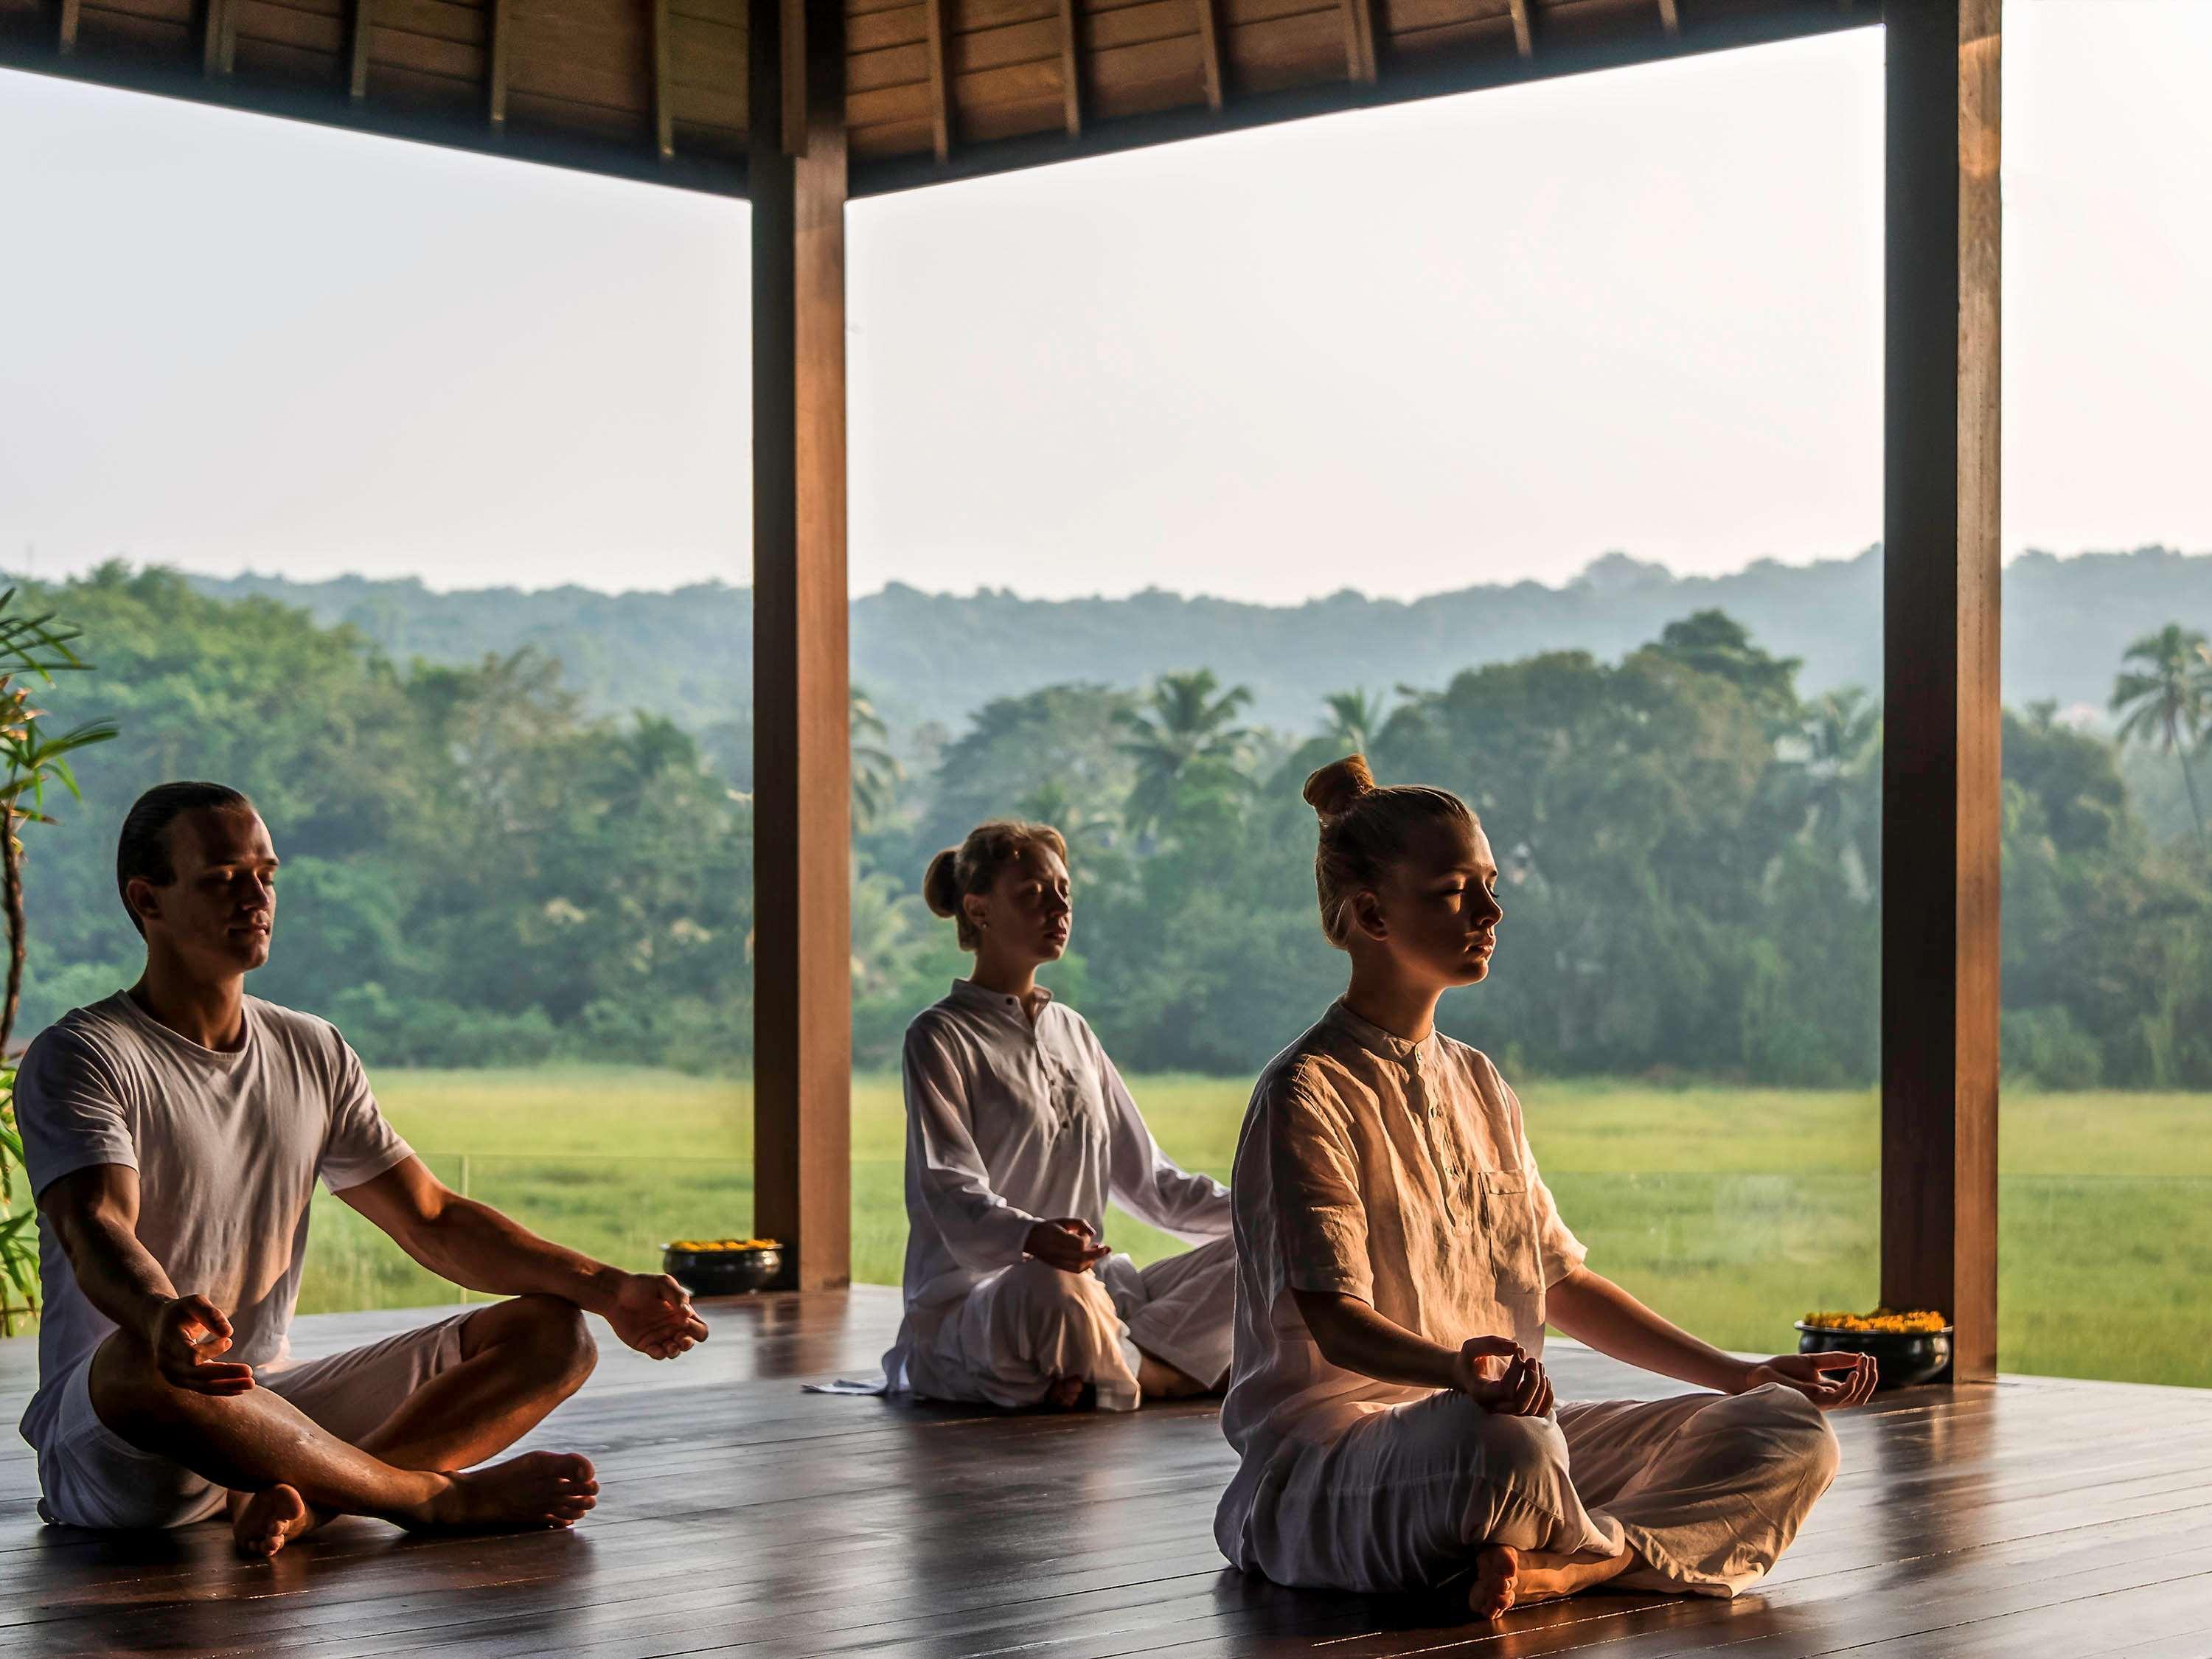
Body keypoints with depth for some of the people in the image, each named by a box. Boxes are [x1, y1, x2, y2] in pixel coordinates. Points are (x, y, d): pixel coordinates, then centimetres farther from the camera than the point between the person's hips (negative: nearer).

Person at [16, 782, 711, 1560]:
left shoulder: (312, 1053, 14)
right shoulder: (79, 1059, -7)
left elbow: (432, 1219, 14)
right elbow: (97, 1233, -25)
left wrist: (609, 1290, 0)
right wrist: (160, 1316, -50)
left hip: (272, 1409, 7)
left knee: (554, 1333, -7)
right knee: (139, 1365, -43)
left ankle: (301, 1499, -31)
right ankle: (440, 1496, -26)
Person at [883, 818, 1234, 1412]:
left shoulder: (1072, 1031, 21)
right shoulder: (940, 1039, -1)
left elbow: (1146, 1178, 21)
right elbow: (953, 1195, -15)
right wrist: (1032, 1237, -37)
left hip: (1100, 1290, 7)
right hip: (971, 1306, -7)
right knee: (1053, 1286, -40)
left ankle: (1098, 1373, -22)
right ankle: (1171, 1373, -16)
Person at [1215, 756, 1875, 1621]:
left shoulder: (1479, 1086, 18)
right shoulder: (1308, 1094, -8)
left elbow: (1563, 1285, 21)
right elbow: (1334, 1320, -18)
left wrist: (1743, 1375, 14)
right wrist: (1459, 1371, -39)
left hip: (1500, 1425, 9)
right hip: (1334, 1444, -8)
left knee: (1790, 1434, -7)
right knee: (1505, 1446, -43)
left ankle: (1552, 1565, -28)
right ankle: (1616, 1551, -9)